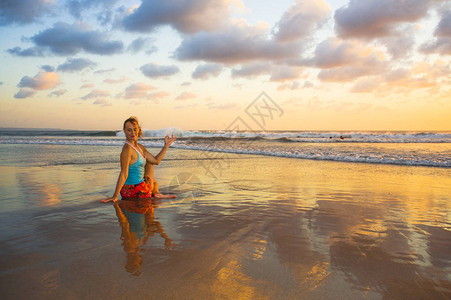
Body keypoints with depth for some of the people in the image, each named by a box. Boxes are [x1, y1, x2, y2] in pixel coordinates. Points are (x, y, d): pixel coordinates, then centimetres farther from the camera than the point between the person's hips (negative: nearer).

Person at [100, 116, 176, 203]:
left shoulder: (140, 147, 4)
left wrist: (166, 145, 9)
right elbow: (123, 175, -28)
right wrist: (115, 196, -26)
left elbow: (156, 161, 13)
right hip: (133, 191, -9)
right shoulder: (127, 149, -24)